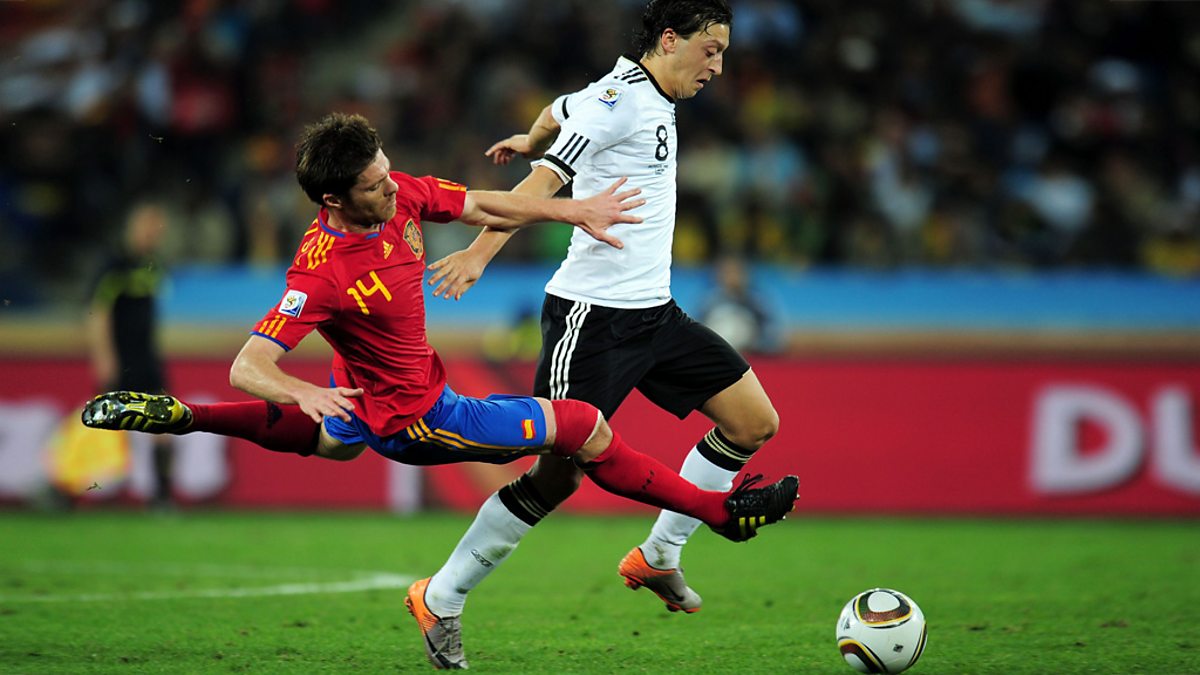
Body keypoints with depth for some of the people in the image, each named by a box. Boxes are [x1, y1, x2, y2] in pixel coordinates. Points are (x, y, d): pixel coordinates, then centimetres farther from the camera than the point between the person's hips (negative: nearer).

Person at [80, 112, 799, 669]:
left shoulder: (399, 195, -17)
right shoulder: (322, 272, -35)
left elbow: (483, 206, -2)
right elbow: (246, 368, -34)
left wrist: (576, 211, -6)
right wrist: (305, 392, -52)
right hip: (415, 417, -8)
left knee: (332, 439, 43)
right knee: (587, 427, -5)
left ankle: (178, 417, 46)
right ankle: (720, 510, 10)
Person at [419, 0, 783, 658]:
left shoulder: (647, 99, 14)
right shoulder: (622, 98, -15)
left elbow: (559, 111, 33)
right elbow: (542, 182, -23)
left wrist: (531, 140, 53)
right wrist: (478, 254, -31)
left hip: (652, 313, 10)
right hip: (592, 314, -10)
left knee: (754, 422, 5)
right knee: (558, 473, -10)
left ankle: (658, 557, 14)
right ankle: (441, 597, 3)